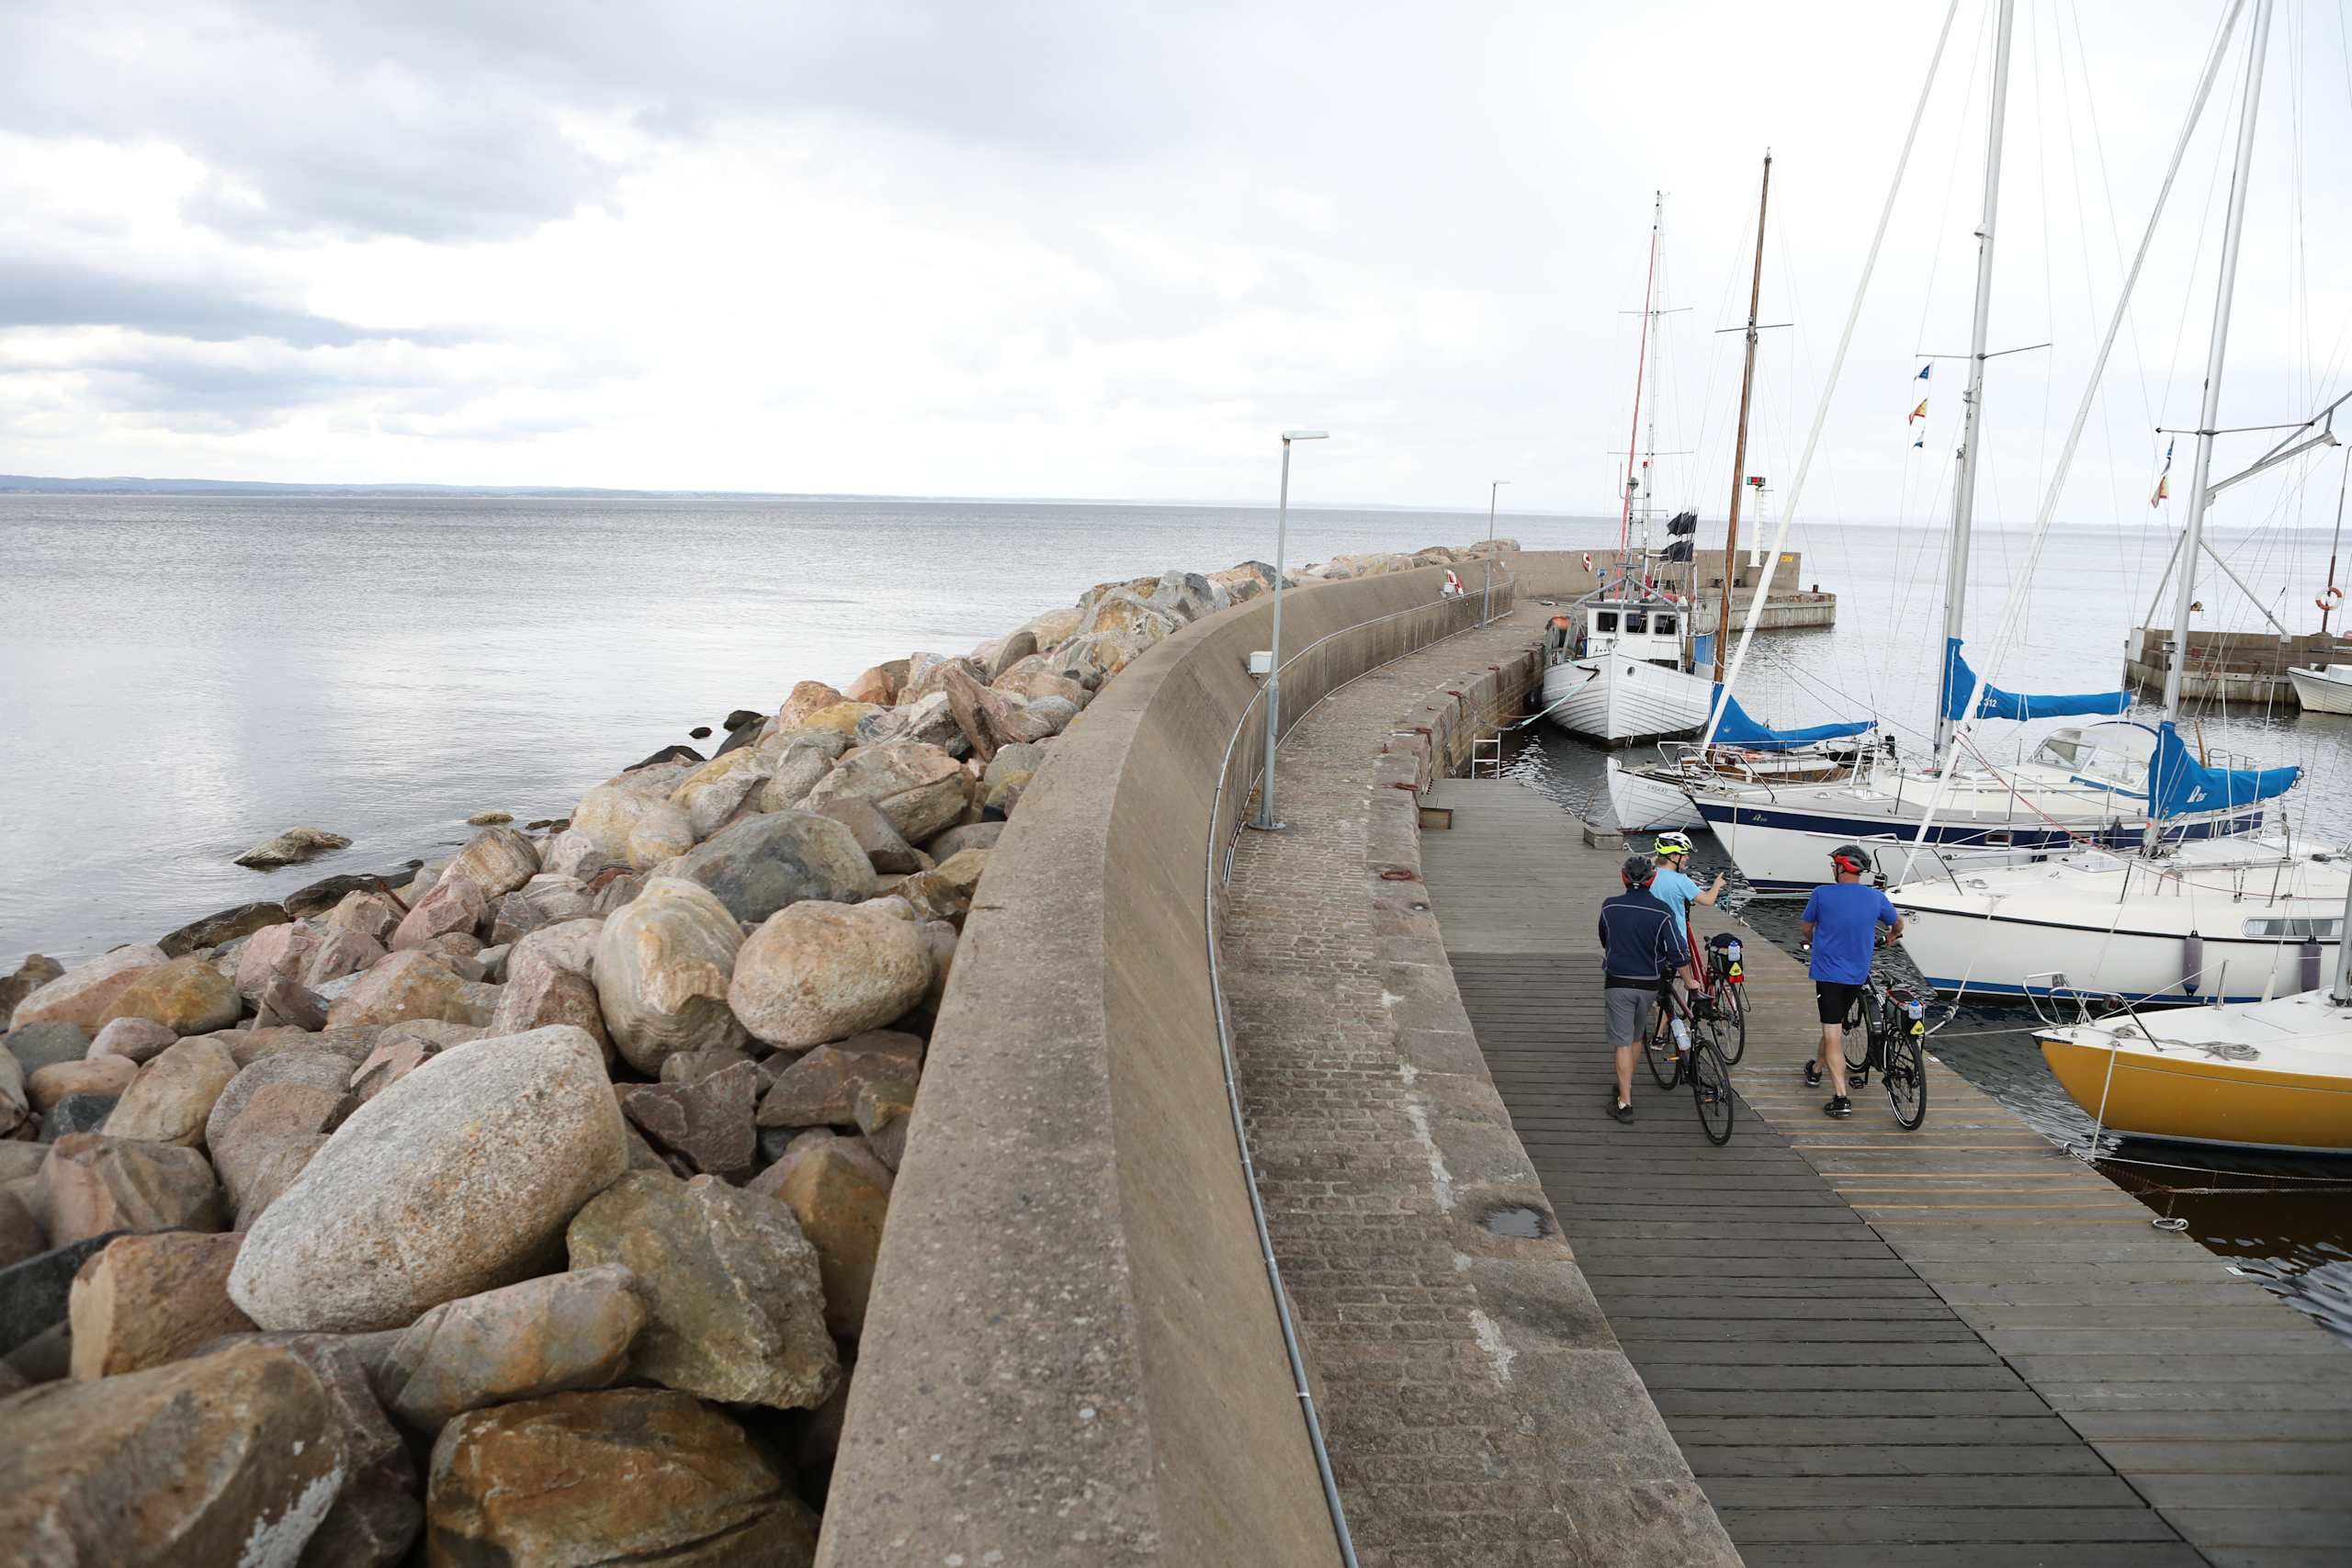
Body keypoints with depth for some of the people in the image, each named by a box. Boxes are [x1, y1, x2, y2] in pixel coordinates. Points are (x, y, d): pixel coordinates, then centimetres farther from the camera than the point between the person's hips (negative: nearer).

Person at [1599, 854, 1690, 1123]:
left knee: (1623, 1042, 3)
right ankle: (1627, 1083, 39)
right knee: (1637, 1037, 22)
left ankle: (1625, 1102, 0)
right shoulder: (1662, 912, -12)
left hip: (1618, 983, -1)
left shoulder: (1609, 907, -8)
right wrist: (1667, 965, 5)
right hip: (1648, 985, 1)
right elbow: (1679, 955, -15)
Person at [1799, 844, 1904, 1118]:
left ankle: (1841, 1098, -11)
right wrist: (1888, 938, 40)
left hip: (1828, 973, -4)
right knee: (1835, 1025, 24)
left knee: (1833, 1033, -4)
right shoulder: (1876, 897, -2)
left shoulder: (1822, 894, -11)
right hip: (1858, 974, 4)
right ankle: (1816, 1071, 44)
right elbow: (1898, 925, 17)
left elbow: (1805, 927, 4)